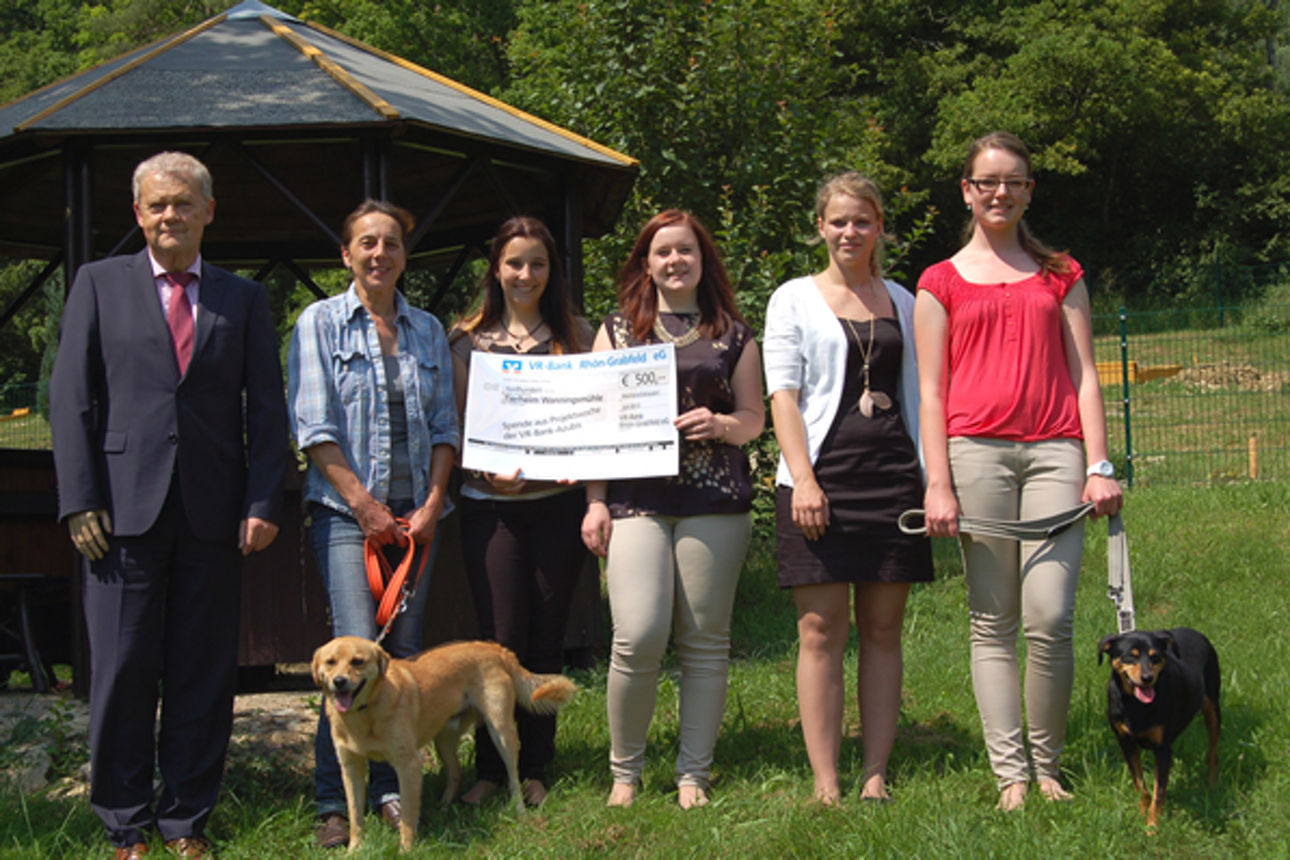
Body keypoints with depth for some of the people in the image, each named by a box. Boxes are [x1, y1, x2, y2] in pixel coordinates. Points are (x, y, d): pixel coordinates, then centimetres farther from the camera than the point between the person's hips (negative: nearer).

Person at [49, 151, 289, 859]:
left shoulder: (243, 298, 12)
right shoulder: (100, 284, 8)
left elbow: (266, 409, 9)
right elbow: (72, 399, 3)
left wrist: (263, 504, -2)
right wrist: (81, 501, -6)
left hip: (213, 511, 2)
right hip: (126, 507, -1)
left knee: (204, 674, 5)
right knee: (122, 672, 2)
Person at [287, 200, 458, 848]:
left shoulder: (427, 330, 14)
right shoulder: (321, 323, 2)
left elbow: (444, 426, 13)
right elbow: (315, 427, -5)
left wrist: (431, 504, -1)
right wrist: (366, 508, -10)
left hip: (415, 514, 4)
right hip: (346, 511, -4)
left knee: (406, 653, 3)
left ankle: (391, 790, 12)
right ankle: (333, 802, -4)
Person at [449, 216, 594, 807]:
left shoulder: (576, 335, 9)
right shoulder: (468, 339, 6)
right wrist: (490, 471, -13)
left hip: (557, 500, 1)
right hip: (490, 504, -1)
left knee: (546, 637, 5)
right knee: (502, 638, -3)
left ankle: (534, 768, 14)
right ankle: (490, 766, 9)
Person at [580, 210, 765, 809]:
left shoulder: (732, 334, 13)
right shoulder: (618, 328, 13)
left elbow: (755, 417, 13)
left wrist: (721, 424, -9)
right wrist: (595, 502, 3)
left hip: (714, 500, 1)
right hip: (636, 499, -1)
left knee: (705, 640, 1)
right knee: (639, 636, -13)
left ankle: (693, 775, 11)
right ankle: (624, 771, 4)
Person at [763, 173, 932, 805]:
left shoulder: (903, 304, 16)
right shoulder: (794, 300, 7)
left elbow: (917, 396, 18)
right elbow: (783, 394, 0)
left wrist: (932, 480, 10)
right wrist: (803, 479, -12)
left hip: (893, 475, 3)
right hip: (821, 473, -3)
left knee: (882, 629, 3)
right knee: (821, 630, -4)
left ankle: (876, 776, 9)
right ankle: (825, 783, -1)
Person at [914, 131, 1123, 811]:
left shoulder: (1060, 275, 18)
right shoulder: (941, 283, 13)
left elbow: (1083, 375, 13)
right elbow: (931, 392, 8)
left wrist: (1101, 465, 3)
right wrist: (938, 484, -2)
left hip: (1054, 451, 1)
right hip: (977, 449, 0)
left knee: (1050, 617, -11)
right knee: (993, 621, -1)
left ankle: (1048, 766, 5)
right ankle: (1010, 775, 3)